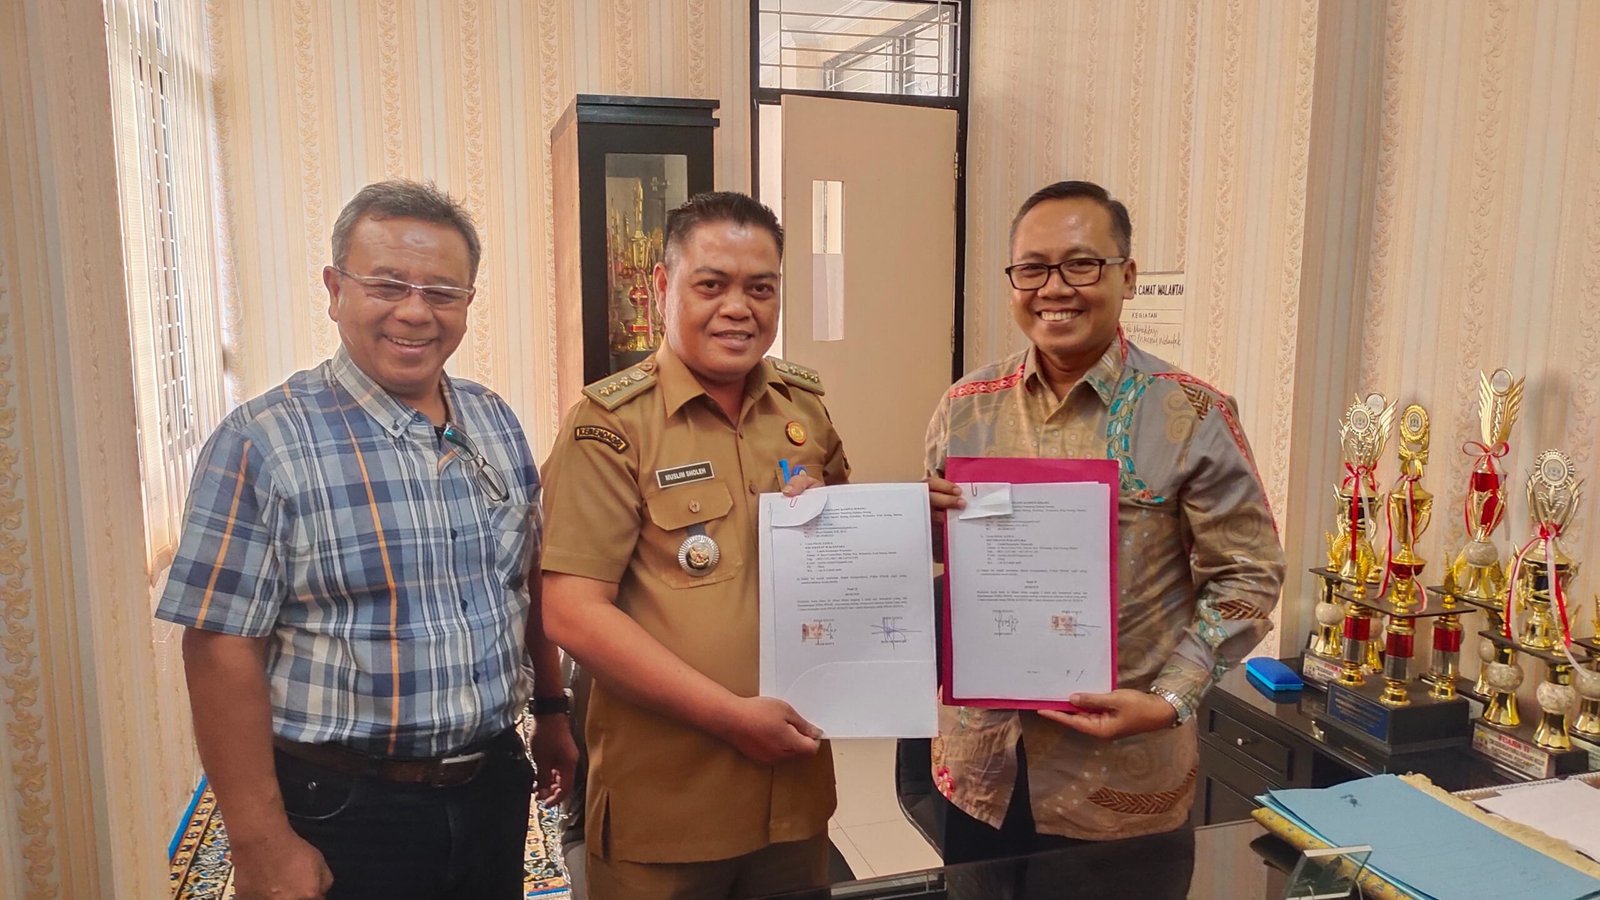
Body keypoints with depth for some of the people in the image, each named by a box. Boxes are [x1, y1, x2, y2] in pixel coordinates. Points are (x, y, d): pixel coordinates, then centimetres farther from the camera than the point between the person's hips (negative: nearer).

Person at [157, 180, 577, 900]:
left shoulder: (496, 424, 3)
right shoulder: (262, 443, -14)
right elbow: (222, 648, -15)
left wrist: (552, 712, 13)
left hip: (495, 788, 5)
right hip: (343, 810, -5)